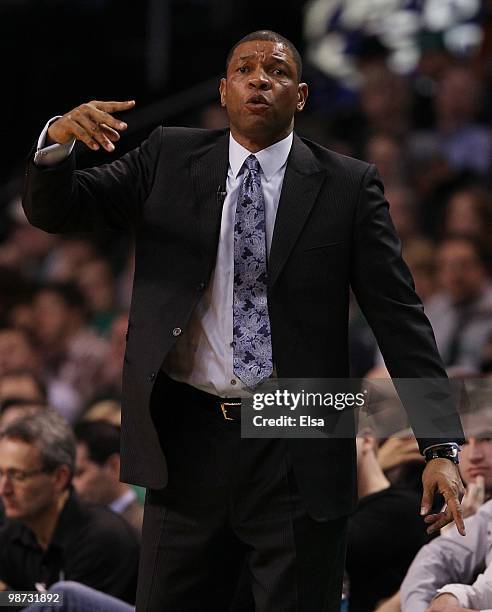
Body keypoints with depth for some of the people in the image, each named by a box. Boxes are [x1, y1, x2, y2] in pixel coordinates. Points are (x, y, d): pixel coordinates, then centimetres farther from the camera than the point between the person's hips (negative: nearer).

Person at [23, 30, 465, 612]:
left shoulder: (347, 186, 0)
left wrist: (441, 446, -11)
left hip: (300, 454, -2)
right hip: (187, 439, 2)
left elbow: (399, 318, -2)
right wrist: (58, 138, -19)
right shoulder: (169, 160, 7)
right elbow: (52, 210, 4)